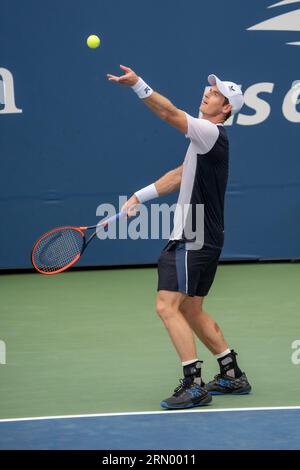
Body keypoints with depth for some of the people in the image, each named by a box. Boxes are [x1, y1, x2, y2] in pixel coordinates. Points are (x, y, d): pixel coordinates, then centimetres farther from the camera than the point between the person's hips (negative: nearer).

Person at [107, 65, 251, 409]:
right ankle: (232, 376, 24)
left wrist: (137, 84, -34)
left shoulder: (212, 133, -13)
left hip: (193, 240, -10)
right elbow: (180, 177, 21)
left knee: (167, 306, -15)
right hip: (205, 239, 10)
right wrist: (138, 198, 15)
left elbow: (170, 113, -27)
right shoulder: (206, 138, 17)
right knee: (190, 310, 17)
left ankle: (194, 386, -16)